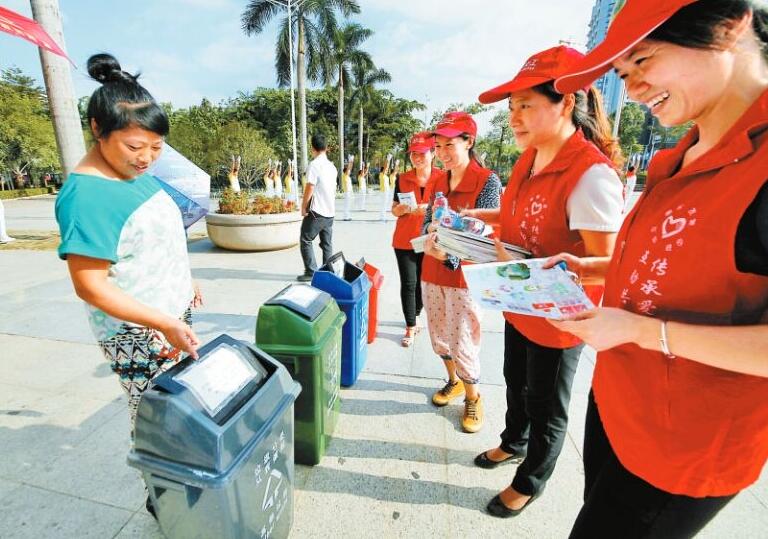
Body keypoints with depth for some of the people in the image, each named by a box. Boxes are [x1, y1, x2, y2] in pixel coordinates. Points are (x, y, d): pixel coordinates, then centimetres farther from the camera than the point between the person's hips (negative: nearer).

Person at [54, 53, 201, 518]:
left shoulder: (138, 173, 3)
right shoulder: (87, 195, -23)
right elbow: (91, 286, -24)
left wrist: (184, 282, 19)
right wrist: (165, 324, -29)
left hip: (174, 317, 8)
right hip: (139, 335, -8)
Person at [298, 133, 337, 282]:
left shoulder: (314, 165, -12)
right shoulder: (332, 166, 12)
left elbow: (309, 189, -14)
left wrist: (303, 207, -4)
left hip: (316, 211, -7)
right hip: (330, 211, 7)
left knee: (305, 241, 3)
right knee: (327, 243, 10)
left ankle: (311, 272, 1)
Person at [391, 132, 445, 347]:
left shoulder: (442, 178, -2)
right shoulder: (402, 179, 3)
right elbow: (394, 210, 6)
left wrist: (430, 209, -19)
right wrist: (402, 208, -17)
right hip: (405, 240, 1)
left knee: (424, 282, 9)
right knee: (408, 283, -1)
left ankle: (414, 317, 35)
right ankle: (410, 327, 13)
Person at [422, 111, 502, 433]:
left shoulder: (488, 181, -9)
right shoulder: (438, 182, 10)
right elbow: (427, 222, 8)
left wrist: (449, 255, -25)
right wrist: (431, 234, -16)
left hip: (464, 274, -6)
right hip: (431, 272, 6)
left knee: (463, 344, 2)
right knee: (439, 336, 17)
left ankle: (472, 398, 28)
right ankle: (453, 382, 42)